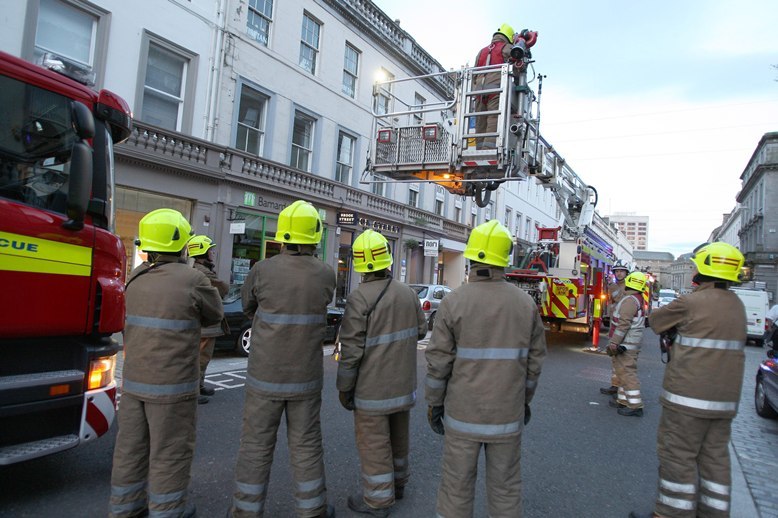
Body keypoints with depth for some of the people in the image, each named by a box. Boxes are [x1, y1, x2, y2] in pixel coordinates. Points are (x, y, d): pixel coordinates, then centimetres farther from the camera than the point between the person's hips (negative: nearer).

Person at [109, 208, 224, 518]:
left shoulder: (137, 278, 3)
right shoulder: (193, 280, -17)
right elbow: (215, 315, -1)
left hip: (134, 380, 7)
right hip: (171, 385, -6)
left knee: (131, 447, 18)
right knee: (170, 451, 7)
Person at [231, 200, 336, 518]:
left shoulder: (261, 271, -12)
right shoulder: (326, 275, -8)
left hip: (265, 376, -1)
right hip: (306, 378, 1)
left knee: (256, 447, 12)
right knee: (306, 447, 14)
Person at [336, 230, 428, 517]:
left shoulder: (360, 298, -21)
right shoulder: (408, 292, -3)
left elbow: (351, 349, -19)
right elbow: (420, 330, 10)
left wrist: (344, 388, -7)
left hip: (373, 386, -6)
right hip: (403, 382, 6)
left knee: (373, 441, 8)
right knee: (398, 435, 21)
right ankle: (398, 483, 39)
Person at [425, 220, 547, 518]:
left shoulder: (453, 302, -13)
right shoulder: (526, 303, -4)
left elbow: (439, 361, -10)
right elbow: (534, 360, 3)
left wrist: (434, 404, 3)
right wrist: (525, 400, 16)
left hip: (463, 414, -2)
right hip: (508, 414, 3)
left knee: (456, 485, 11)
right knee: (506, 487, 16)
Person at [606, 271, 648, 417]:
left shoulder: (630, 300, -17)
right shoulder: (638, 299, 16)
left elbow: (623, 324, -23)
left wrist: (614, 343, -21)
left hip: (625, 345, -11)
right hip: (630, 344, 11)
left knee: (627, 373, -7)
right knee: (624, 372, 16)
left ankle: (635, 406, -5)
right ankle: (624, 401, 24)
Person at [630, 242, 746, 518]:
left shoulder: (691, 303, -14)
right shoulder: (735, 304, 10)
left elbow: (655, 320, 1)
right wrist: (680, 327, 11)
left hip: (689, 397, -8)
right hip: (725, 398, 8)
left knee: (677, 455, 1)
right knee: (714, 457, 14)